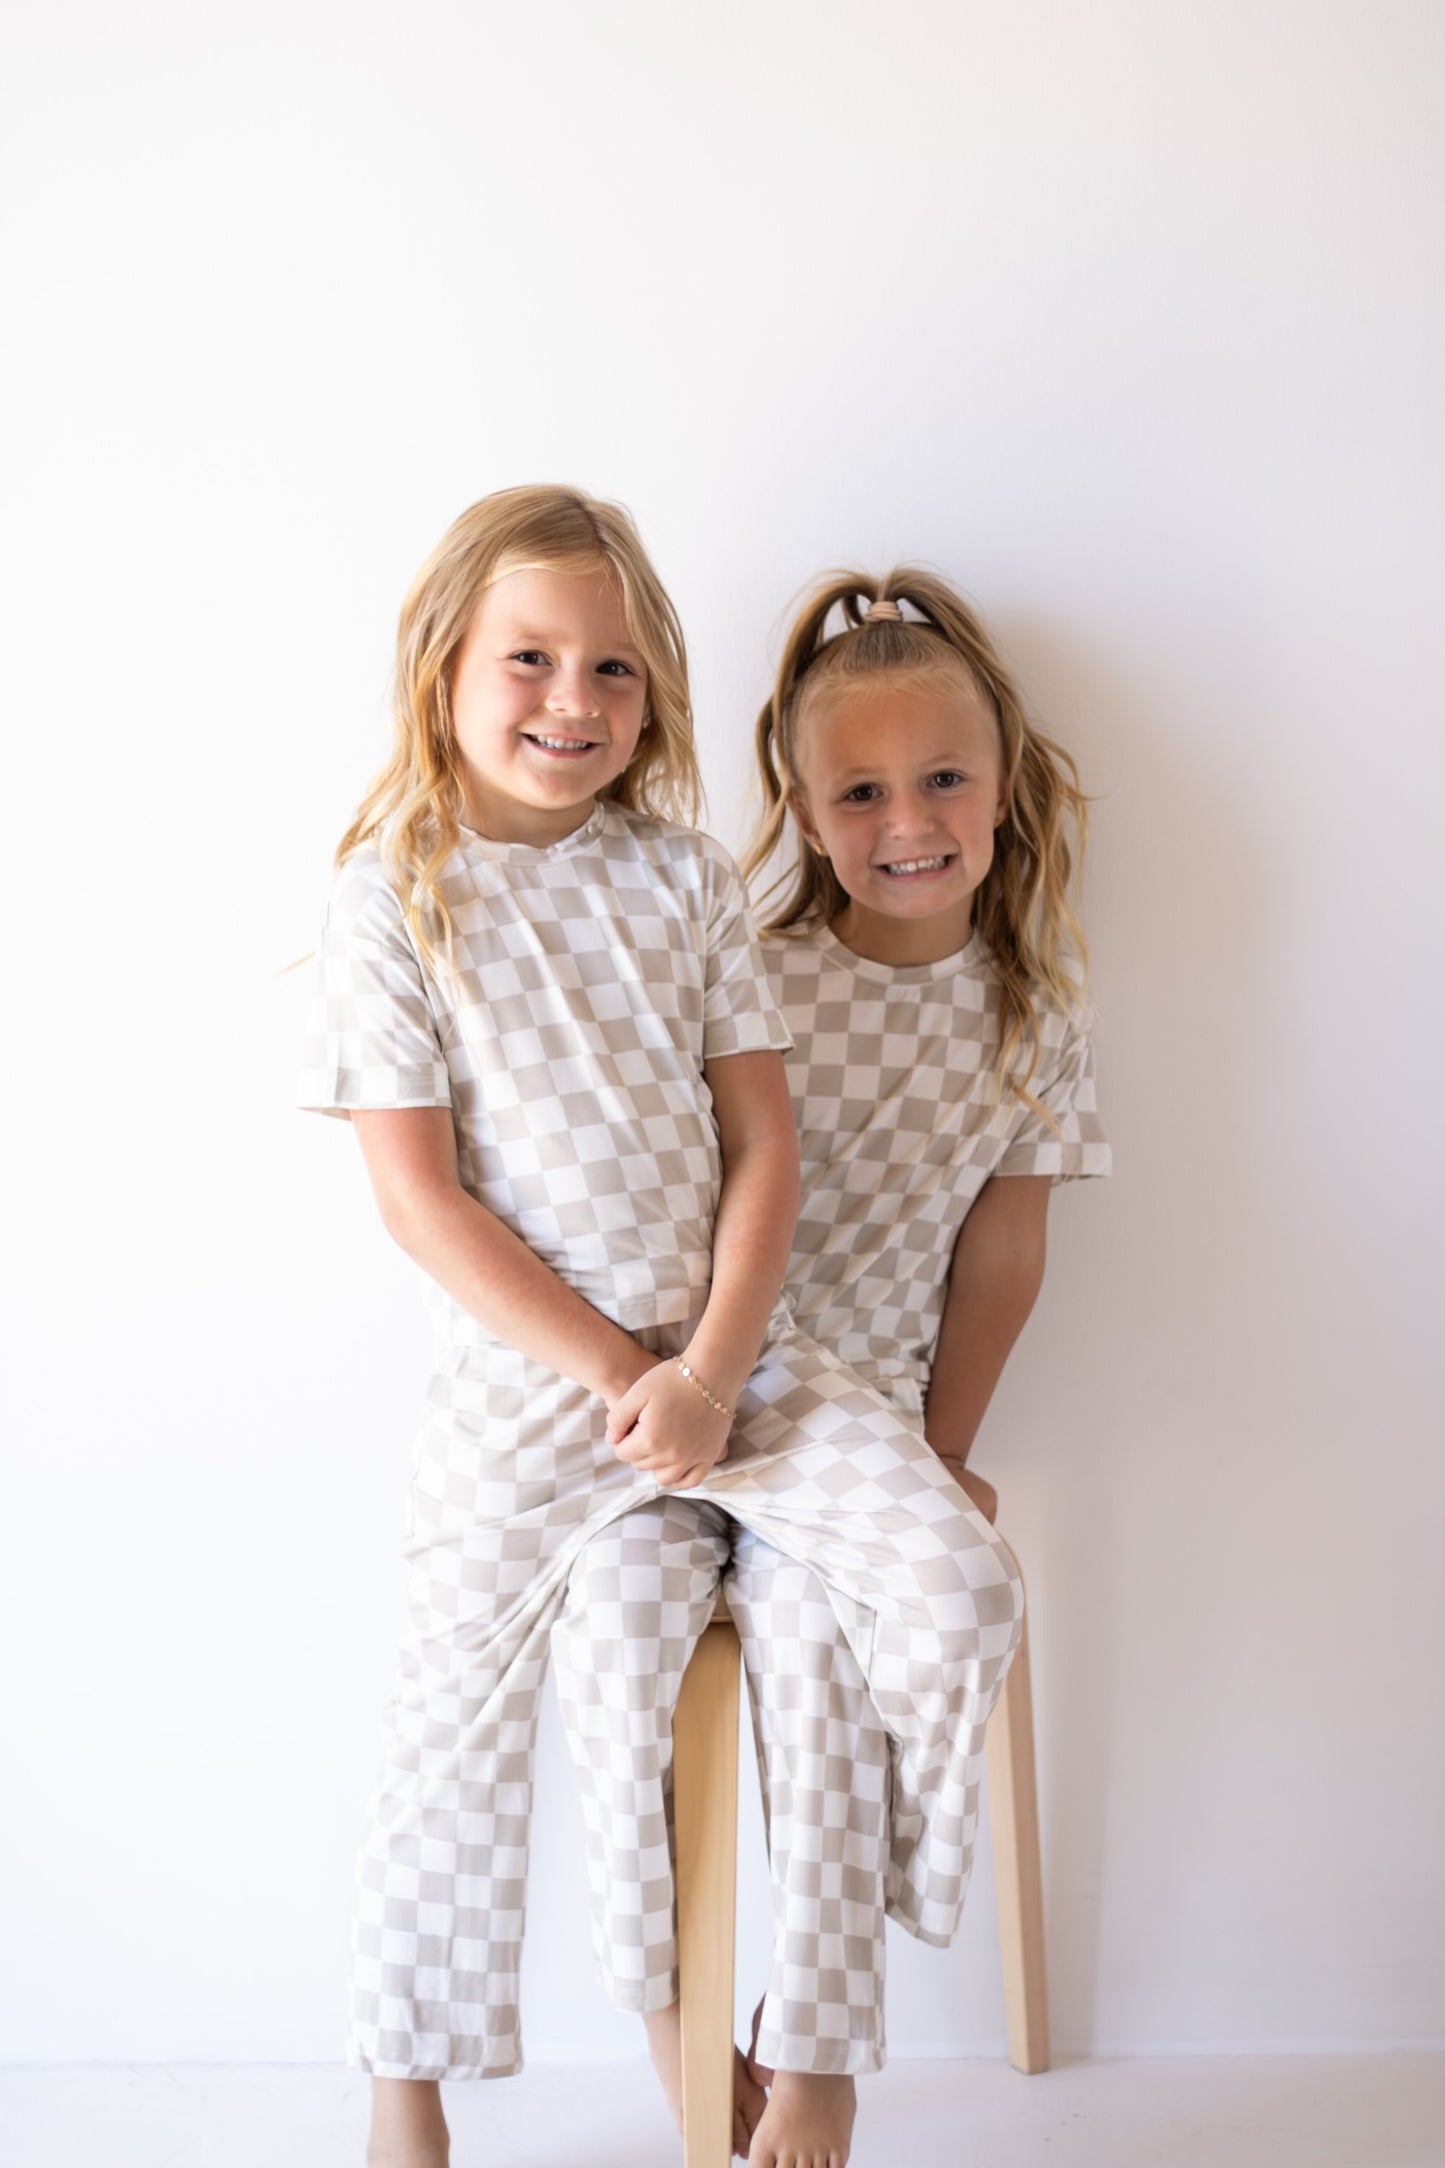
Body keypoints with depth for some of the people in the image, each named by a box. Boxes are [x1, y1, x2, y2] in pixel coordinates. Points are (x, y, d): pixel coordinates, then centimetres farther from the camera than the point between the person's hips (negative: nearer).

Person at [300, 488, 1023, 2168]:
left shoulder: (685, 879, 4)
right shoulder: (391, 900, -6)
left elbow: (762, 1143, 1)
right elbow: (420, 1199, -10)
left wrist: (710, 1368, -12)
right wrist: (617, 1377, -14)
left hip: (730, 1352, 3)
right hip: (521, 1383, -3)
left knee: (962, 1587, -12)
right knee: (458, 1728, 5)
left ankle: (807, 2029, 5)